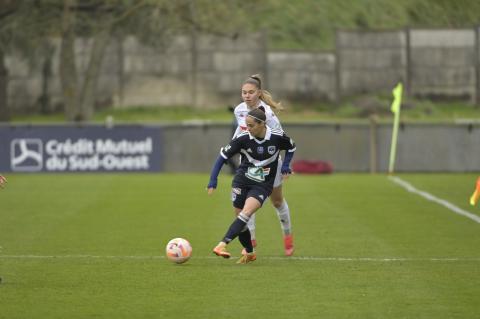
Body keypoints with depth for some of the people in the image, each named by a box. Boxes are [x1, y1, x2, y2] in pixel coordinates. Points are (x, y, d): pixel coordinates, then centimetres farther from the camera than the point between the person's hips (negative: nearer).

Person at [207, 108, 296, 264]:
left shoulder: (277, 137, -13)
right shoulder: (242, 138, -13)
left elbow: (291, 147, 10)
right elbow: (223, 156, -6)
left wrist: (285, 166, -2)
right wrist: (212, 182, -11)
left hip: (262, 185, -2)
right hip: (241, 181, 2)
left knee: (246, 213, -23)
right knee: (240, 217, 2)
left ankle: (222, 245, -31)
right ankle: (249, 253, 25)